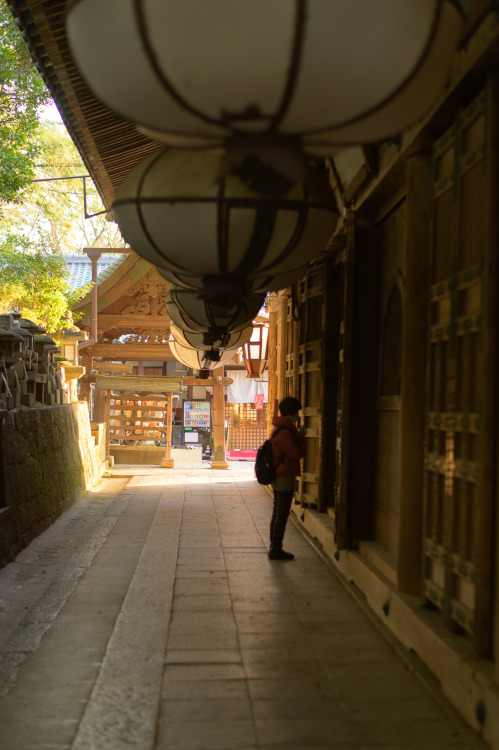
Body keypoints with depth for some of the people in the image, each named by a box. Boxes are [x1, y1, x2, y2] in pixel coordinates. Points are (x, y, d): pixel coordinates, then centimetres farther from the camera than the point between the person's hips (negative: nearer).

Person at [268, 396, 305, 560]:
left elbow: (292, 451, 15)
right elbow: (297, 453, -19)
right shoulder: (284, 432, -19)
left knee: (278, 514, 15)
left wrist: (298, 435, 4)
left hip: (278, 478, 10)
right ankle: (276, 549, 1)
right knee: (281, 516, -4)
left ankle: (274, 548, 21)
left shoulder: (279, 429, 14)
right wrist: (301, 436, -5)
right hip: (284, 478, -10)